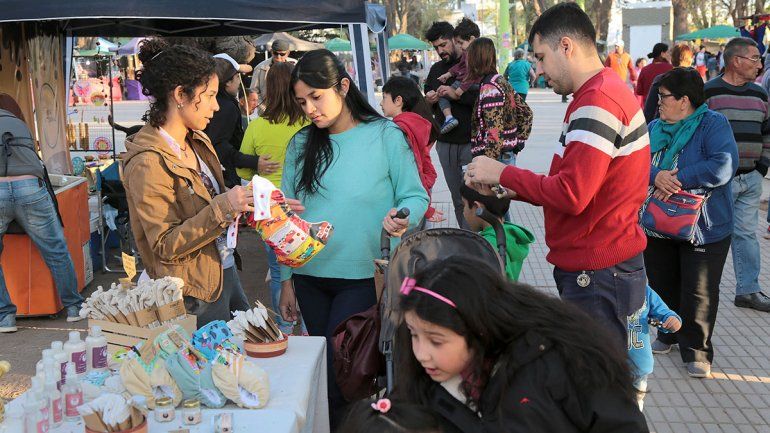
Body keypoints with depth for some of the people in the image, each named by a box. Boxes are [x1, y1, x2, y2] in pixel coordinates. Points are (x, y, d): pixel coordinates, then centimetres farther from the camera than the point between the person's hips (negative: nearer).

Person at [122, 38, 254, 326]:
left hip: (226, 272, 9)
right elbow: (165, 246, -21)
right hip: (195, 293, -8)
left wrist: (248, 203, 2)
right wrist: (222, 208, -29)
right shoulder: (148, 162, -20)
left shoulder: (198, 141, 6)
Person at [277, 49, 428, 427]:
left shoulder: (385, 135, -7)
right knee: (323, 368, 15)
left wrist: (403, 217, -27)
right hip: (309, 278, 5)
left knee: (339, 375, -3)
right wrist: (286, 280, 8)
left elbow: (415, 197, -4)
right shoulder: (301, 145, 4)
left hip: (363, 277, -4)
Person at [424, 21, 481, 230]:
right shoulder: (436, 69, 16)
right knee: (457, 200, 10)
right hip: (445, 143, 5)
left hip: (471, 141, -5)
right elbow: (427, 108, 25)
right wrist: (428, 100, 2)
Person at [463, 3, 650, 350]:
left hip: (598, 276, -10)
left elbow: (572, 195, -25)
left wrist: (503, 173, -12)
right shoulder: (607, 91, 16)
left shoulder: (597, 102, -18)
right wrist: (512, 190, 7)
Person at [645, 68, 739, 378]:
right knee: (662, 284, 17)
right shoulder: (654, 128, 7)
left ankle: (696, 350, 14)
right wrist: (656, 176, -25)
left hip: (703, 227, -5)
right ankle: (669, 334, 36)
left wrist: (678, 180, -26)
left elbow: (724, 164, -26)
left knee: (698, 293, 1)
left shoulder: (712, 124, -11)